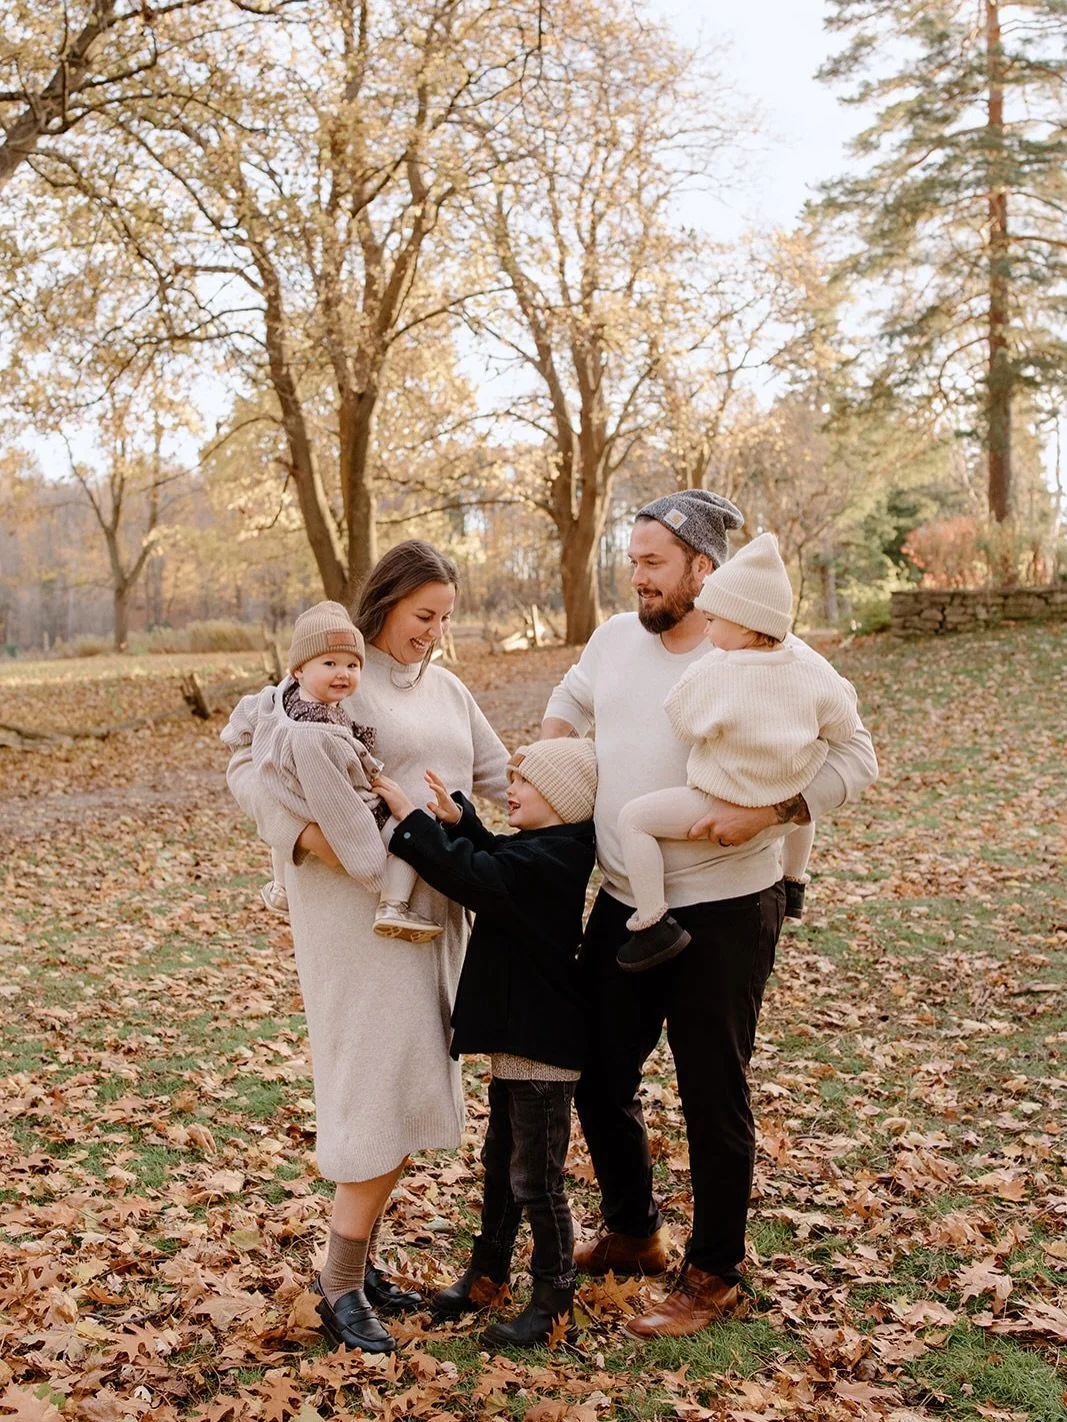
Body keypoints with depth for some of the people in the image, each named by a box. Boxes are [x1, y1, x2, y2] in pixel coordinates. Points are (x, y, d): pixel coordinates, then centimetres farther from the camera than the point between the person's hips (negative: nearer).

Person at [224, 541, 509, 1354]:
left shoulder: (446, 689, 14)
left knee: (415, 1089, 11)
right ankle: (341, 1287, 7)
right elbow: (249, 768, -14)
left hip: (433, 910, 8)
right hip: (360, 905, -7)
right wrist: (304, 832, -28)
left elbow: (497, 772, 19)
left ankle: (358, 1259, 26)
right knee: (385, 1089, -7)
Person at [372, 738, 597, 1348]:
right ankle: (489, 1273, 37)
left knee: (536, 1179, 2)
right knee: (501, 1160, 22)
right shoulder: (541, 850, 7)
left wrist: (412, 816, -24)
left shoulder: (550, 857, -23)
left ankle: (555, 1303, 16)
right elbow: (487, 859, 16)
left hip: (544, 1042, -11)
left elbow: (474, 876, -30)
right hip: (517, 1033, 11)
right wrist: (458, 819, -4)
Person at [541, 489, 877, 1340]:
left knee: (713, 1098, 7)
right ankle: (634, 1233, 40)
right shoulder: (616, 638, 5)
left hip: (723, 912, -6)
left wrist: (765, 811, -28)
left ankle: (714, 1275, 27)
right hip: (623, 908, 7)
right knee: (600, 1079, 17)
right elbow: (570, 700, 25)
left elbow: (854, 759, -15)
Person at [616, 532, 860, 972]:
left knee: (633, 817, 0)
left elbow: (684, 724, -7)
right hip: (785, 812, 6)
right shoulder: (813, 672, -7)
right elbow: (844, 729, 2)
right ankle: (793, 883, 55)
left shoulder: (710, 674, -21)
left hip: (721, 807, -6)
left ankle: (653, 925, -7)